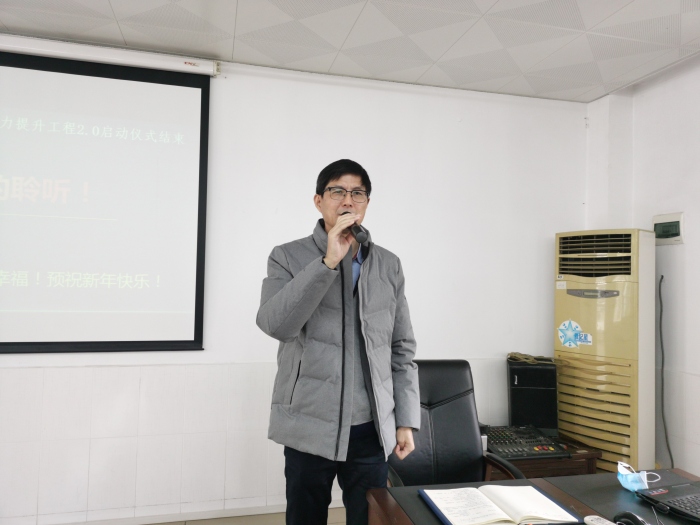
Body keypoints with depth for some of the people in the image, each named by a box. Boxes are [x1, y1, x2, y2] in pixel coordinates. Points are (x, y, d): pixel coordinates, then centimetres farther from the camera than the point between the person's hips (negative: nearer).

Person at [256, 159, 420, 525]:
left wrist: (406, 420, 4)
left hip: (371, 428, 2)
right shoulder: (287, 257, -2)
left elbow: (402, 349, 7)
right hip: (309, 427, -1)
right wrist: (328, 261, -22)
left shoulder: (389, 266, 6)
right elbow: (274, 324, -19)